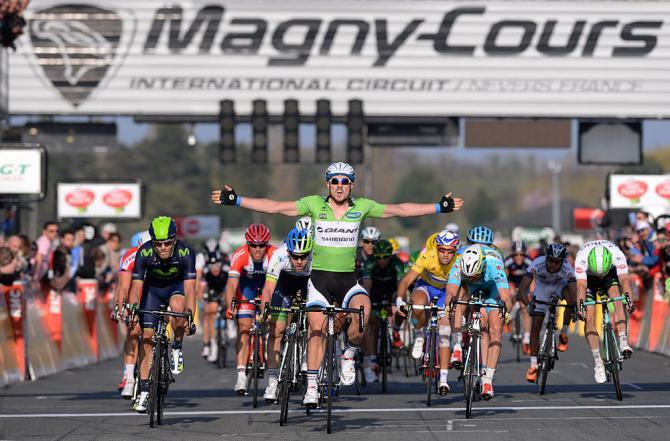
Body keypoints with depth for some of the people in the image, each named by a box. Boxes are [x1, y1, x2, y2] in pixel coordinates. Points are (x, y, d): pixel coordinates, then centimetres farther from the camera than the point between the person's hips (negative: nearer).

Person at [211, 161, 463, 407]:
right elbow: (274, 207, -6)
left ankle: (348, 356, -2)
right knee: (317, 331, -5)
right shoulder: (314, 204, -3)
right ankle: (312, 387, 5)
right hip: (320, 278, 0)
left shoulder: (362, 207, 0)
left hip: (348, 279, 0)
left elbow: (399, 210, 1)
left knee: (362, 309, -28)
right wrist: (235, 200, -13)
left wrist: (440, 208, -3)